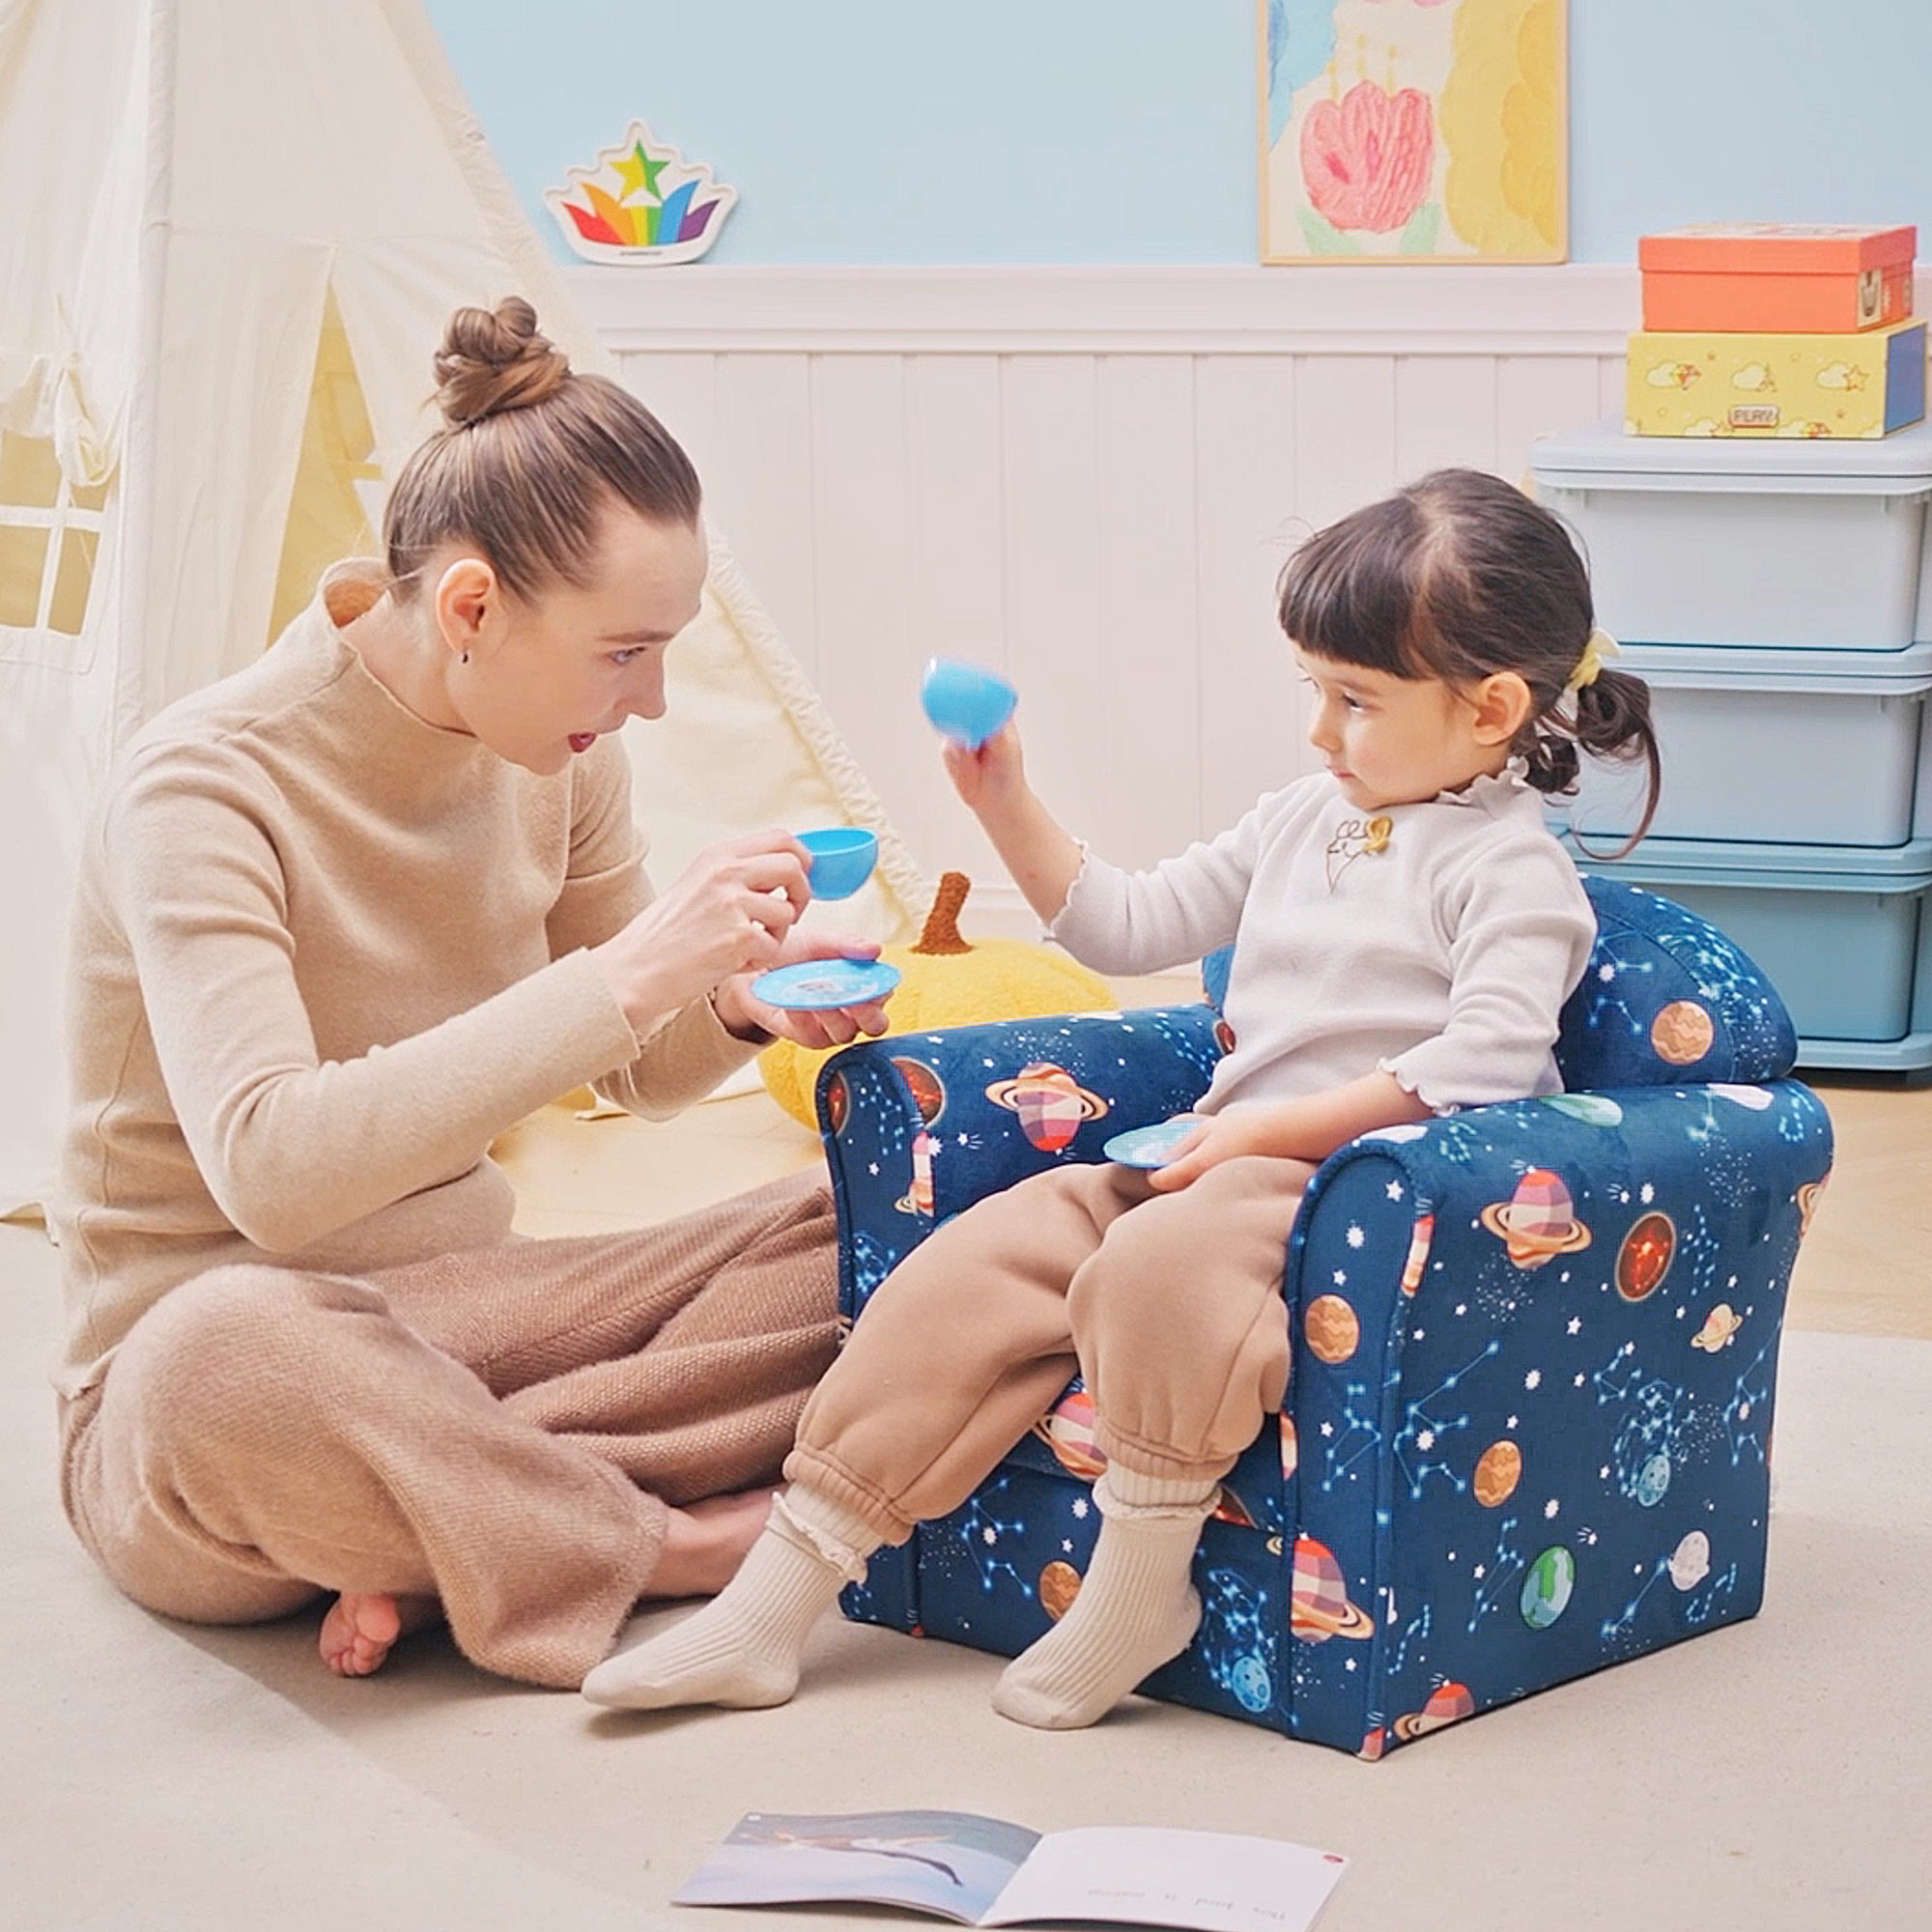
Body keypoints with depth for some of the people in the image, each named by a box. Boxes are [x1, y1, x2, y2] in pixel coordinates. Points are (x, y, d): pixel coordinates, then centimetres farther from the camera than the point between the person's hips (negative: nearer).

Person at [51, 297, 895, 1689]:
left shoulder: (560, 760, 1)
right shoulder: (209, 783, -21)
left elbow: (640, 1076, 15)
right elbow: (273, 1170, -35)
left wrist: (738, 1001, -9)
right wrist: (623, 974, -37)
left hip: (457, 1311, 7)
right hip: (189, 1359, -6)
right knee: (234, 1347, -43)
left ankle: (436, 1528, -20)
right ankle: (692, 1545, -22)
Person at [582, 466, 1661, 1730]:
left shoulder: (1509, 866, -5)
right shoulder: (1305, 821, 20)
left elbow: (1488, 1057, -20)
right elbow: (1129, 927, 27)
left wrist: (1276, 1126, -22)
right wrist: (1008, 806, 16)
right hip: (1226, 1160, 8)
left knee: (1161, 1264, -37)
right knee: (973, 1265, -11)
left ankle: (1140, 1590, -18)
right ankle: (776, 1601, -10)